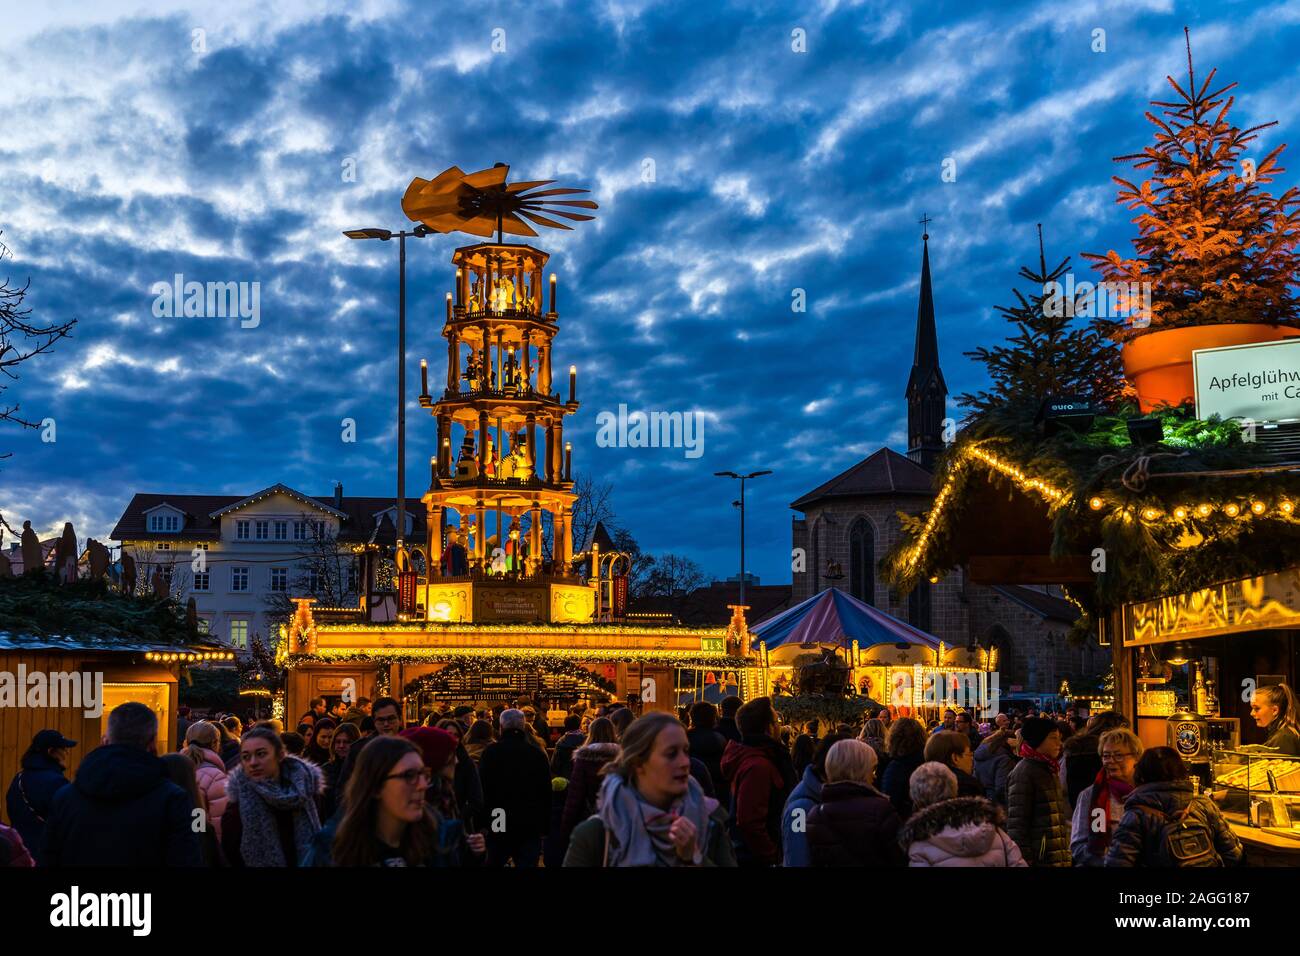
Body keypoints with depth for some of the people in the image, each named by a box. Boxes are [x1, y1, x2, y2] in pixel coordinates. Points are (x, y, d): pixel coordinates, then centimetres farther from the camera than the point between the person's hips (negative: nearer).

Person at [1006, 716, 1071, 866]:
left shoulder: (1050, 770, 15)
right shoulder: (1024, 772, -10)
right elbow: (1017, 823, -15)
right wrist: (1023, 860, -19)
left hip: (1059, 858, 8)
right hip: (1039, 859, -8)